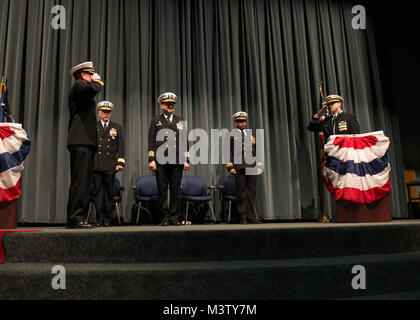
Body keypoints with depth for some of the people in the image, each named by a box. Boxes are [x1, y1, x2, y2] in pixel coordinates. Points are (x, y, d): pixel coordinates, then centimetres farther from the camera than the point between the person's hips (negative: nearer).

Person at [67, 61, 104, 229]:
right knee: (80, 180, -14)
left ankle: (78, 217, 10)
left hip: (85, 142, 10)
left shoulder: (82, 92, 29)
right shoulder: (78, 86, 0)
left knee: (83, 180, 7)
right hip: (80, 141, -10)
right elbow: (94, 88, -22)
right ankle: (75, 218, -14)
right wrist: (97, 80, -3)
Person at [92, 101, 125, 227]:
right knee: (98, 192, 1)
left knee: (109, 193, 1)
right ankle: (99, 219, 7)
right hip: (96, 165, 0)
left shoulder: (117, 127, 15)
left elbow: (120, 147, 9)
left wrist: (120, 162, -2)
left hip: (110, 166, 0)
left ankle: (108, 220, 8)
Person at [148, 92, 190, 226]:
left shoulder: (180, 121, 18)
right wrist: (151, 160, -4)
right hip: (161, 161, -1)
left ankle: (173, 216, 10)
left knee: (176, 189, 1)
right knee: (162, 189, 1)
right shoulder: (155, 121, 12)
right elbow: (151, 142, 6)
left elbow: (185, 141, 14)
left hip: (177, 161, 1)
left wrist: (187, 160, 6)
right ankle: (165, 216, 10)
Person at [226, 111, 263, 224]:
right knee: (241, 193, -2)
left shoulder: (250, 135, 20)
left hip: (252, 168, 4)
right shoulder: (231, 135, 6)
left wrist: (259, 166, 11)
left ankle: (252, 218, 10)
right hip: (239, 168, -4)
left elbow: (256, 152, 22)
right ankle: (243, 218, 6)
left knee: (251, 192, 4)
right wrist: (230, 167, -9)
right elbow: (228, 152, 0)